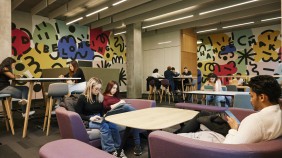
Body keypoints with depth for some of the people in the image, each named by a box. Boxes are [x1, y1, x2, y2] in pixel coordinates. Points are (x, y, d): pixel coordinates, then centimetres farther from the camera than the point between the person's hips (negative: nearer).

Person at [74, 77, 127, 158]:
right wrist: (90, 118, -21)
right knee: (104, 126, -34)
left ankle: (118, 149, -16)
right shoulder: (82, 98, -6)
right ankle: (111, 151, -29)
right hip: (88, 121, -5)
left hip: (99, 119, 5)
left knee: (114, 126, -25)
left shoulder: (100, 97, 9)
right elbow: (78, 114, -9)